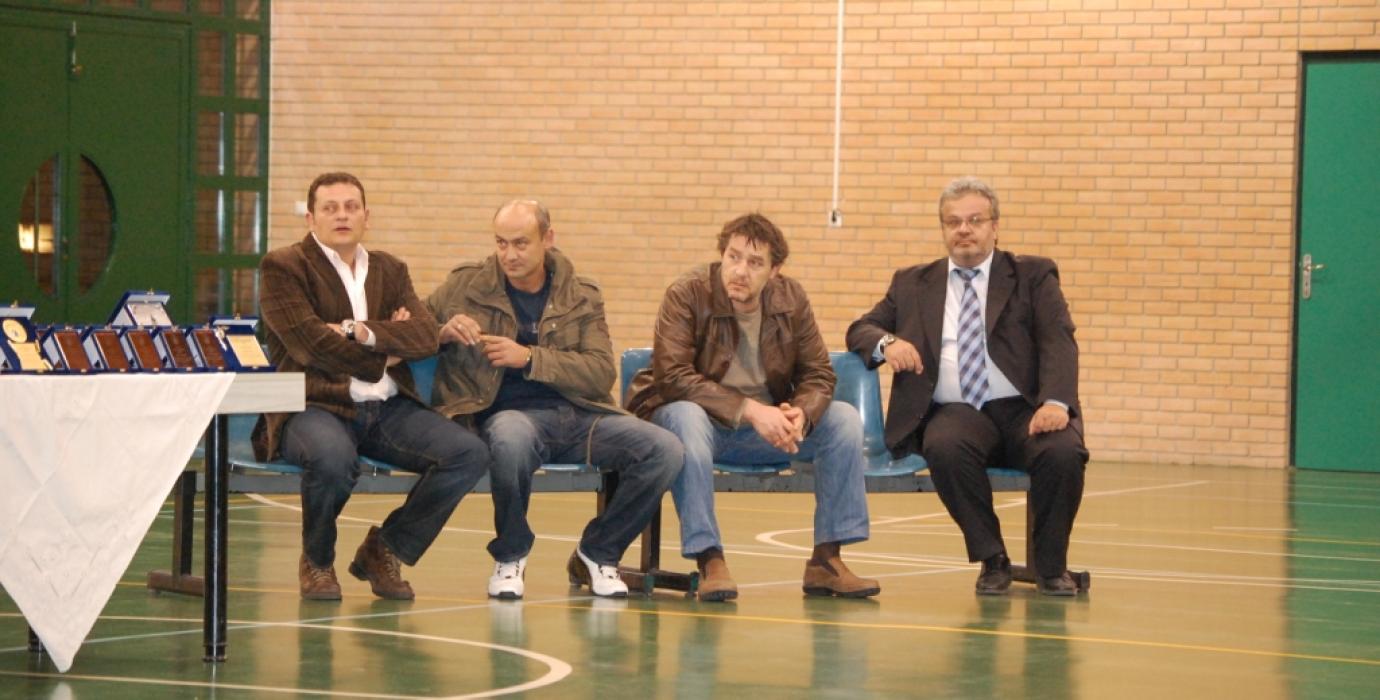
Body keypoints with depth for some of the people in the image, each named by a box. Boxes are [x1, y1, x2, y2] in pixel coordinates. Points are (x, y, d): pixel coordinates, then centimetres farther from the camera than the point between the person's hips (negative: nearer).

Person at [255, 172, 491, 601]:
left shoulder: (390, 271, 19)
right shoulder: (283, 267, 2)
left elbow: (426, 337, 3)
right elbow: (311, 343, -11)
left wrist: (364, 333, -12)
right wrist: (381, 360, -1)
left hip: (387, 409, 6)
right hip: (316, 406, -6)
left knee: (470, 454, -15)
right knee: (334, 458, -39)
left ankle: (384, 551, 4)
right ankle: (317, 562, -7)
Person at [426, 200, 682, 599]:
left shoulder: (582, 297, 12)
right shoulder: (465, 286, 9)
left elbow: (602, 373, 0)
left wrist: (529, 358, -12)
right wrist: (443, 333, -10)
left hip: (578, 415, 3)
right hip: (510, 415, -3)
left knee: (664, 450, -21)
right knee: (512, 439, -42)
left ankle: (597, 553, 4)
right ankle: (510, 555, -11)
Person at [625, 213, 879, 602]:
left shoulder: (790, 299, -2)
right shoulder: (688, 295, -15)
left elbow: (818, 374, 0)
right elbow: (672, 376, -25)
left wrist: (800, 415, -24)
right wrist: (748, 410, -33)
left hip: (765, 424, 5)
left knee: (844, 419, -14)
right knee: (686, 416, -38)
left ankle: (826, 559, -10)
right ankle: (709, 561, -34)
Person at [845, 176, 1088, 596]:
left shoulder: (1033, 276, 14)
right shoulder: (913, 284, 21)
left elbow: (1058, 341, 0)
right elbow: (859, 329, 20)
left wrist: (1056, 402, -20)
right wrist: (887, 343, -6)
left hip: (1024, 409, -1)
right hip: (955, 412, 1)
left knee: (1064, 452, -33)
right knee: (945, 447, -36)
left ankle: (1051, 567, -8)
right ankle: (992, 561, -17)